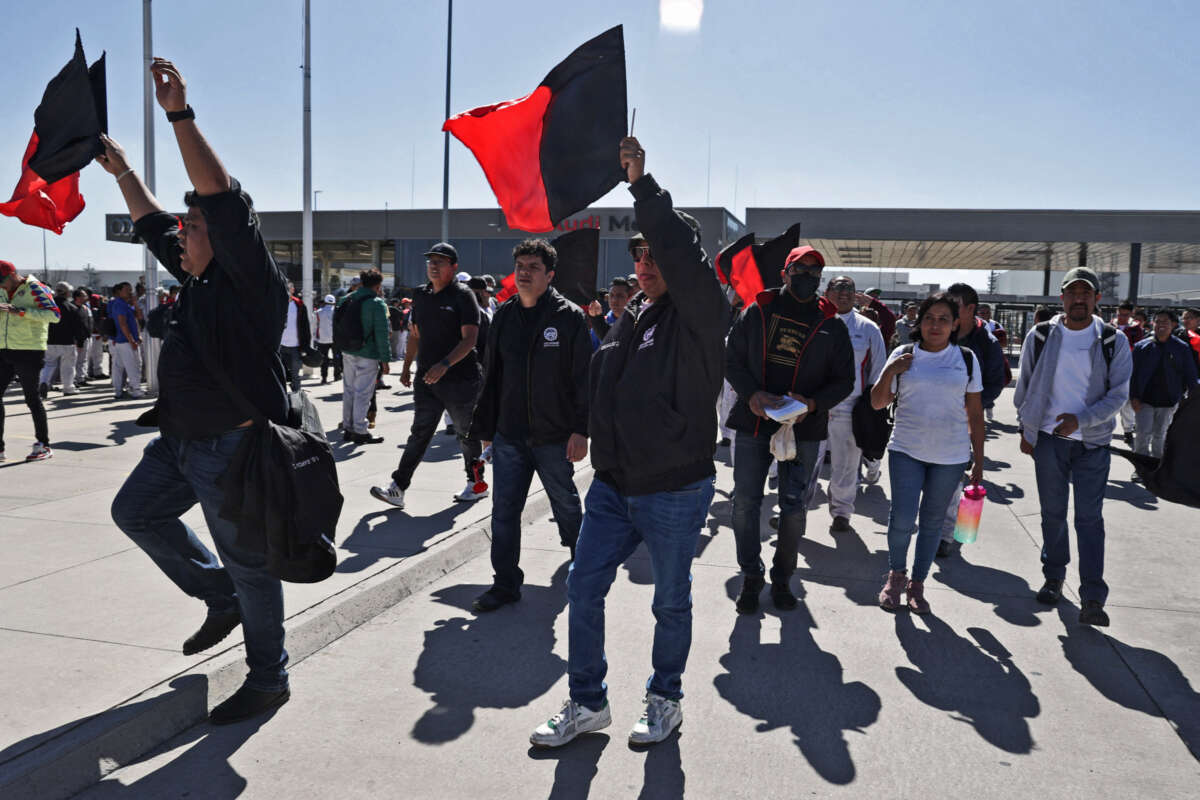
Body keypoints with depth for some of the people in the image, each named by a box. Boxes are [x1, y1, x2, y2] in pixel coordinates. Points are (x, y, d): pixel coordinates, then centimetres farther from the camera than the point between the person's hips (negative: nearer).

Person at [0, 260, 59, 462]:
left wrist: (21, 311, -25)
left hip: (29, 351, -7)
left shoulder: (35, 289, -7)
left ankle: (43, 445, 9)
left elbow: (54, 314, -20)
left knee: (31, 397, -2)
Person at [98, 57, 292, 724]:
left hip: (235, 449, -10)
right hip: (181, 443, 10)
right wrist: (123, 172, 32)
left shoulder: (249, 281, -14)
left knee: (248, 564, 0)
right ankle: (222, 599, 32)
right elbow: (152, 226, 28)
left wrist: (180, 116, -27)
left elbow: (223, 201, -25)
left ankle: (268, 681, 17)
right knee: (135, 511, 24)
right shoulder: (198, 280, 12)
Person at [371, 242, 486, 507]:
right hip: (426, 379, 5)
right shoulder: (421, 296, 12)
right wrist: (407, 366, 20)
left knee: (466, 434, 8)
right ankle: (398, 488, 0)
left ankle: (477, 484, 24)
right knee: (419, 433, 2)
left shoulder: (462, 295, -8)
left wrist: (444, 364, -29)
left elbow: (469, 339, -17)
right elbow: (415, 334, 23)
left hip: (460, 378, -5)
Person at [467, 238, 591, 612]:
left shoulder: (569, 317, -7)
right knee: (504, 510, 3)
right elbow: (491, 375, 13)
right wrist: (485, 426, 13)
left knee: (565, 504, 16)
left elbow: (584, 378, -9)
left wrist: (580, 430, -14)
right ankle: (506, 583, 15)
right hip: (509, 435, 4)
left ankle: (581, 557, 42)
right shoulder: (504, 316, 7)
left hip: (554, 437, -3)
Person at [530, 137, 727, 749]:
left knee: (671, 604, 11)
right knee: (582, 590, 9)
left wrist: (643, 184, -26)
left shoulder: (698, 314, -11)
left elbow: (681, 251, -30)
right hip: (613, 486, 7)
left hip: (674, 492, -6)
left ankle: (665, 700, 34)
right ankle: (587, 703, 26)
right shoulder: (632, 315, 10)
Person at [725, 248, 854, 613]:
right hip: (753, 421, 0)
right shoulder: (757, 312, 3)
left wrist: (812, 403, -13)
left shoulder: (832, 325, 3)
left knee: (794, 507, 5)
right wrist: (752, 395, -14)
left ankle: (782, 578, 24)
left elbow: (844, 381, 6)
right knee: (745, 503, 3)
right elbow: (732, 360, 4)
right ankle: (751, 576, 20)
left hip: (803, 429, 0)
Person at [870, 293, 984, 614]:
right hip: (906, 450, -1)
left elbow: (975, 413, 6)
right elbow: (878, 403, 5)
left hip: (951, 455, 1)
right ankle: (896, 575, 19)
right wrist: (889, 372, -11)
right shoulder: (903, 355, 2)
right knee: (902, 519, -8)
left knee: (932, 521, 10)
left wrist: (978, 461, 4)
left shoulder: (966, 358, 3)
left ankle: (917, 584, 26)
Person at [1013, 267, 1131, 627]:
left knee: (1090, 517, -3)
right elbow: (1024, 387, 10)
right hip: (1048, 438, 1)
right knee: (1053, 513, 10)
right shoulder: (1040, 337, 0)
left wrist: (1081, 419, -19)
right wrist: (1025, 430, 10)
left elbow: (1119, 394, -5)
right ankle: (1053, 578, 27)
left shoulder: (1113, 342, -1)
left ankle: (1093, 599, 0)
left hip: (1092, 442, -1)